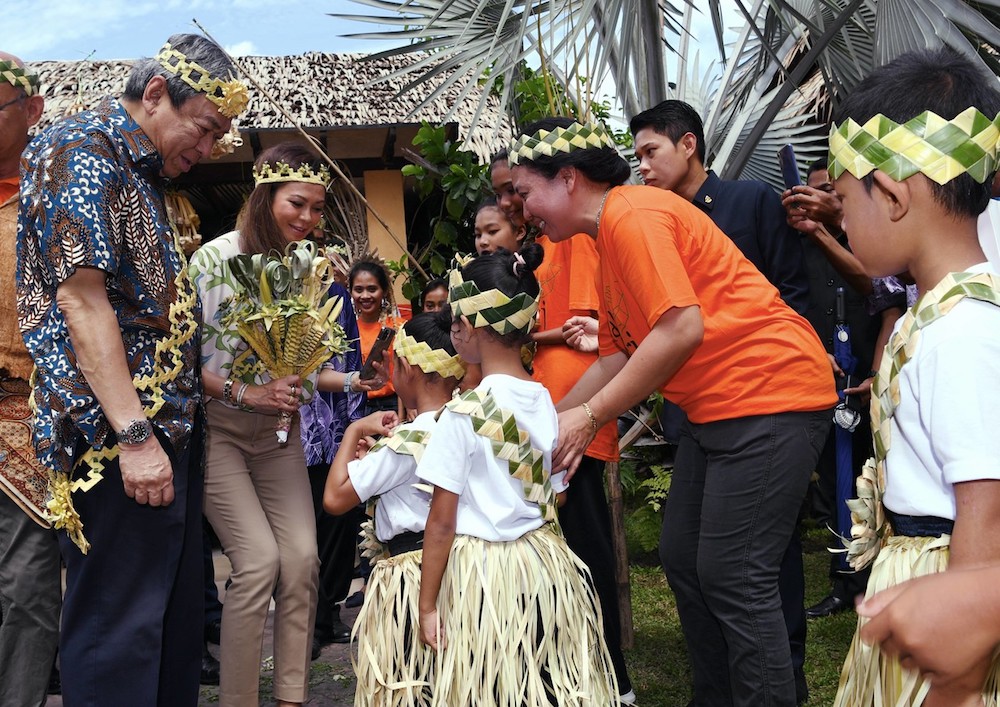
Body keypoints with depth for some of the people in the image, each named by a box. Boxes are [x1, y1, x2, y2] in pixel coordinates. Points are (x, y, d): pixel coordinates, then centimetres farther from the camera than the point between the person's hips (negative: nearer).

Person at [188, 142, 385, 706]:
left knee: (302, 557, -5)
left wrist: (353, 381, -5)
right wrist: (246, 394, -21)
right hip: (217, 428, -5)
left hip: (279, 433, 5)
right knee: (260, 558, -15)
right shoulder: (215, 259, -12)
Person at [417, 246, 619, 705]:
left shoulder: (463, 413, -15)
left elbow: (442, 521, -12)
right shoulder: (545, 403, 2)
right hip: (547, 564, 6)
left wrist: (427, 604, -4)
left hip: (483, 574, -5)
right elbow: (553, 499, 10)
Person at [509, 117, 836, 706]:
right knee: (683, 559, 14)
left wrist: (589, 417, -18)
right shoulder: (609, 234, 17)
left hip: (769, 393, -11)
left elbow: (682, 329, -24)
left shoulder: (633, 215, -15)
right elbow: (619, 356, 19)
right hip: (714, 407, 11)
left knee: (732, 578, -8)